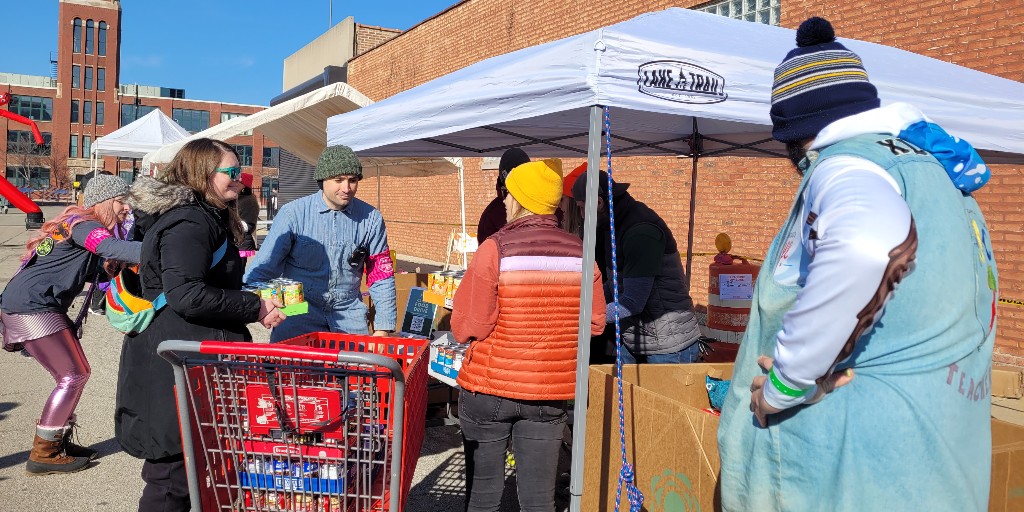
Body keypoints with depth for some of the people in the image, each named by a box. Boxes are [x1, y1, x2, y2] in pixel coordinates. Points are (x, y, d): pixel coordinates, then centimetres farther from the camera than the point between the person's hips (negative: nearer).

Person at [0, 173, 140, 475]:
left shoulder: (79, 224, 19)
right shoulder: (83, 225, -12)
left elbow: (102, 271, 18)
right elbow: (113, 248, -33)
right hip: (32, 306, -10)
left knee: (75, 375, 12)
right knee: (73, 376, -6)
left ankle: (57, 441, 21)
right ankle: (43, 455, 0)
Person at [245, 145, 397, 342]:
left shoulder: (371, 219, 0)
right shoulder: (293, 213, -7)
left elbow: (381, 275, 4)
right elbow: (263, 268, -5)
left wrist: (383, 328, -1)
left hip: (349, 315, 2)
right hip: (298, 314, -2)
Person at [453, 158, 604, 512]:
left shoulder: (496, 248, -14)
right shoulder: (580, 253, -3)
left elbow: (467, 327, -14)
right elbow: (595, 323, 3)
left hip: (489, 388, -2)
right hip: (550, 393, 3)